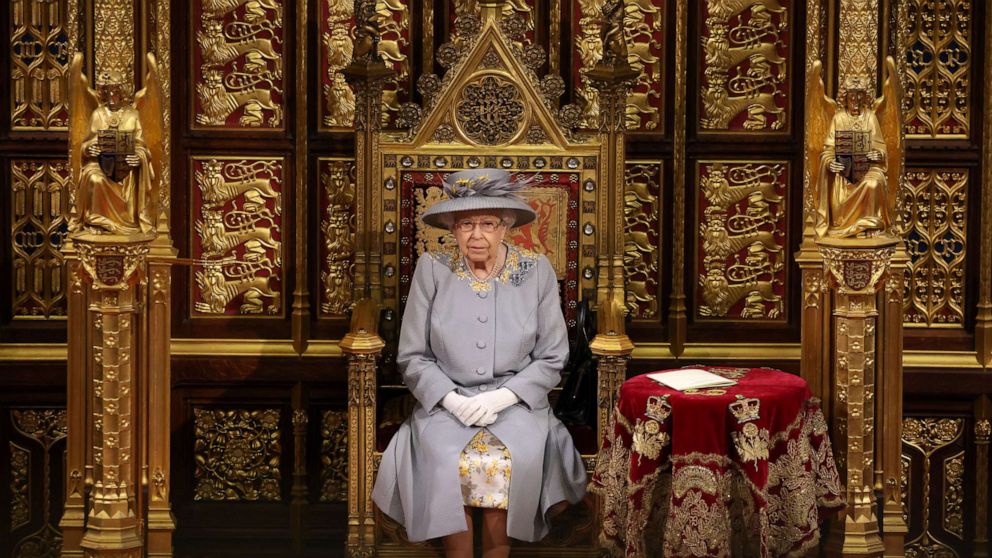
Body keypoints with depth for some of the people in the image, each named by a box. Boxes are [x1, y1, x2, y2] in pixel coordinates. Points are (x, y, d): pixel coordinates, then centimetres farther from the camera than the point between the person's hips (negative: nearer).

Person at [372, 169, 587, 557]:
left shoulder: (536, 271, 2)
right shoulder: (431, 270, 1)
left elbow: (552, 358, 3)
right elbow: (411, 356, 3)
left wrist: (501, 397, -11)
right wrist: (453, 399, -12)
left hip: (516, 401, 0)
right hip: (446, 401, 0)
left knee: (517, 459, -30)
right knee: (445, 460, -30)